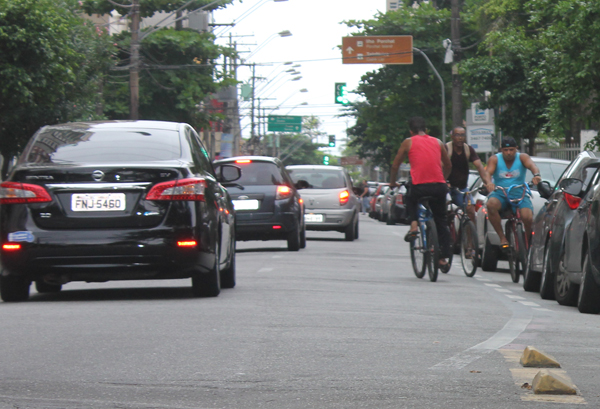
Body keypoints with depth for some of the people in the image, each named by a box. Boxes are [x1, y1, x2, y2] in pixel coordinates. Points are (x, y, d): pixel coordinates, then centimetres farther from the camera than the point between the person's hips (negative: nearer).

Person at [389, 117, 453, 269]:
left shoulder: (408, 142, 8)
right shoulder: (437, 142, 17)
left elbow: (395, 166, 13)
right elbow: (448, 165, 26)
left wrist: (392, 183, 29)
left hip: (419, 186, -2)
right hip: (439, 186, 2)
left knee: (409, 200, 33)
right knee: (441, 222, 14)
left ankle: (413, 225, 8)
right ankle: (443, 259, 9)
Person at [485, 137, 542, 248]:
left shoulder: (522, 157, 2)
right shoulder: (495, 159, 3)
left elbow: (532, 165, -18)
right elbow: (488, 172, -14)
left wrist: (537, 175, -43)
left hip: (520, 194, 0)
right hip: (500, 195, 0)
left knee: (527, 217, -28)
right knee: (491, 204, -35)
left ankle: (529, 238, 8)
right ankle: (502, 237, -22)